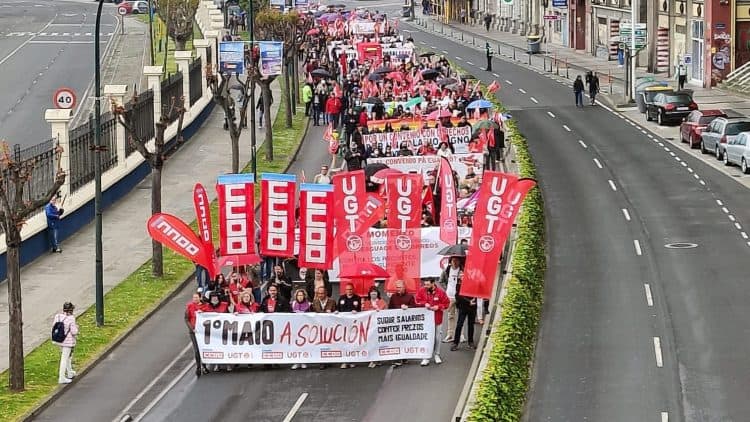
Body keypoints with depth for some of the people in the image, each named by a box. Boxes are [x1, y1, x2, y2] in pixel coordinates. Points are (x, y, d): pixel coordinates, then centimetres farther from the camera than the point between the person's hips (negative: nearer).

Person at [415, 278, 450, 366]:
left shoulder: (440, 292, -8)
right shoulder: (421, 291, -4)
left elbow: (447, 303, -3)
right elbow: (417, 301, 0)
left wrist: (438, 307, -17)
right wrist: (424, 304, -17)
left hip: (437, 319, 0)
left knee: (437, 337, 11)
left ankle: (437, 355, 26)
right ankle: (426, 357, 6)